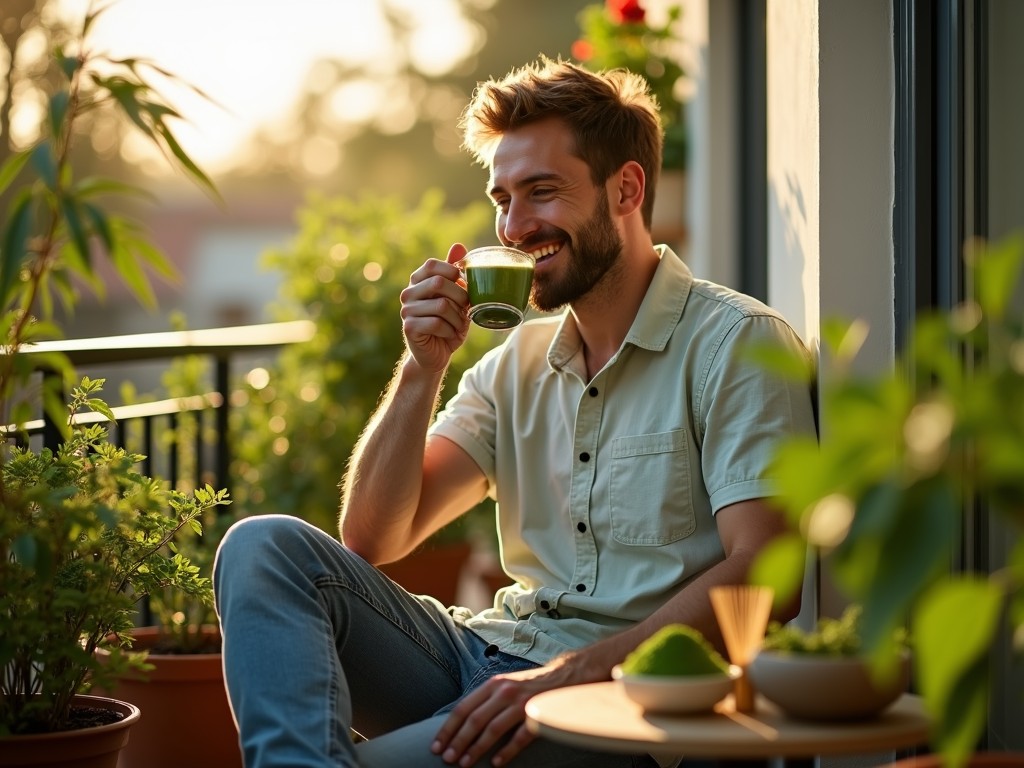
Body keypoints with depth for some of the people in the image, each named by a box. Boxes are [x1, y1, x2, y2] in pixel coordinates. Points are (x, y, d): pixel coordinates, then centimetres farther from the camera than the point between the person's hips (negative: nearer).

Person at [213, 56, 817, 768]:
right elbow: (371, 541, 11)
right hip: (488, 650, 8)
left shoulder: (735, 343, -4)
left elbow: (760, 576, -16)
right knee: (266, 545, -17)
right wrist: (423, 367, -2)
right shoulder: (517, 362, 17)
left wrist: (570, 673, -25)